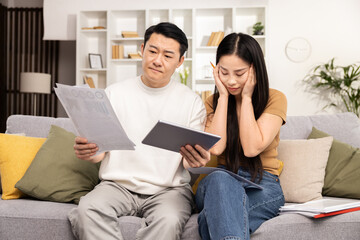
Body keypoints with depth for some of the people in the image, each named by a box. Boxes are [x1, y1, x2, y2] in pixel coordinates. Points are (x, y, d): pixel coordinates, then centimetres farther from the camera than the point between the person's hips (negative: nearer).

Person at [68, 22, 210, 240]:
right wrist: (88, 151, -17)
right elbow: (100, 147, 9)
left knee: (169, 220, -35)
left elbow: (191, 159, 2)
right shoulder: (114, 93, 10)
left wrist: (195, 160, -25)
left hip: (169, 189, -1)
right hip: (118, 185, 2)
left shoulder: (191, 102, 6)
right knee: (87, 210, -31)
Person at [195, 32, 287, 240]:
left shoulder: (275, 99, 2)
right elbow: (215, 148, -10)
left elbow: (252, 148, -13)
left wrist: (246, 97, -8)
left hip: (262, 186, -2)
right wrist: (223, 96, -4)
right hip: (218, 183, 2)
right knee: (220, 179, -38)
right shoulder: (213, 102, 11)